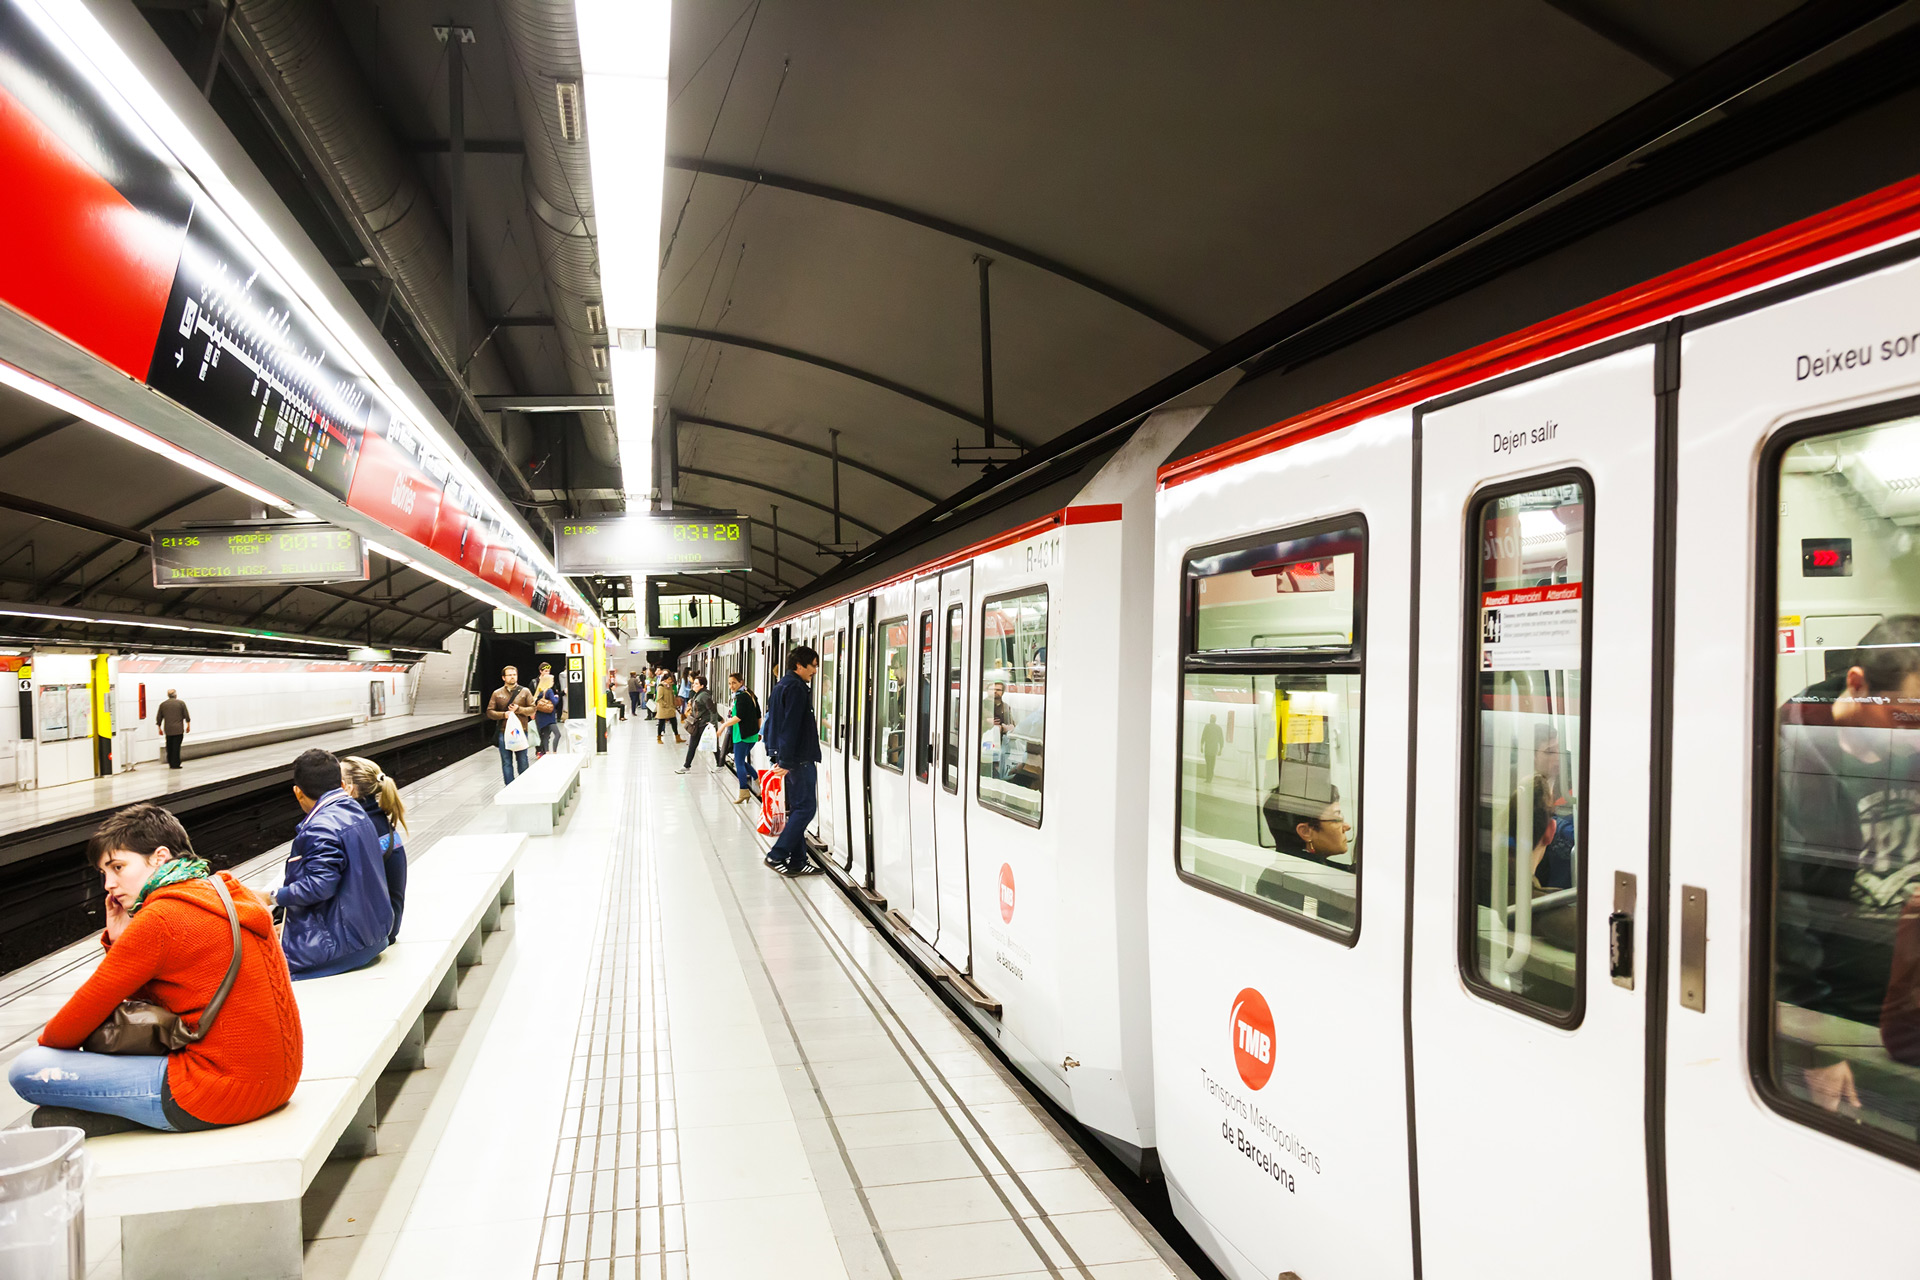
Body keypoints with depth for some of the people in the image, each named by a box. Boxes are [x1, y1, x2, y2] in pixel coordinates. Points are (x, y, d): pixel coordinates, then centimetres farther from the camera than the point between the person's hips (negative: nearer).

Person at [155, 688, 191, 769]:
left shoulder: (163, 704, 6)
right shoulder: (181, 703, -2)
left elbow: (159, 718, 9)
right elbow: (186, 716, -3)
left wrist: (159, 728, 19)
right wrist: (188, 725, 7)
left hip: (168, 730, 3)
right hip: (178, 729, -3)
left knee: (169, 747, 12)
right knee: (176, 747, -3)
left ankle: (171, 764, 15)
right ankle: (175, 764, -4)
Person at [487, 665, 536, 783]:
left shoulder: (525, 691, 5)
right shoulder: (497, 693, 7)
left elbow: (532, 709, 2)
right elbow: (490, 712, 5)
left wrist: (519, 709, -13)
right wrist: (504, 715, -11)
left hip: (521, 731, 0)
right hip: (503, 732, 1)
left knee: (522, 761, 4)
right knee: (506, 762, 3)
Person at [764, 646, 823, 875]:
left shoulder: (782, 686, 17)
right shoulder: (797, 688, -15)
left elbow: (776, 723, 21)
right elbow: (790, 727, -21)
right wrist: (786, 761, -23)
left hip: (790, 758, 10)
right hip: (800, 758, -10)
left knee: (798, 809, 12)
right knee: (805, 809, -7)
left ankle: (797, 860, 14)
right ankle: (777, 855, -7)